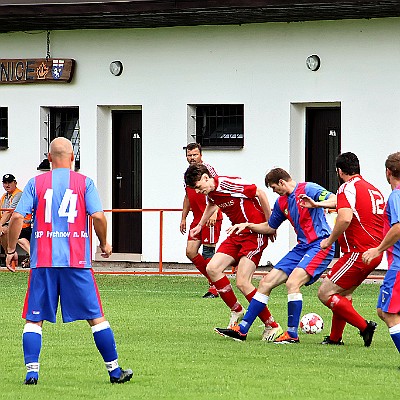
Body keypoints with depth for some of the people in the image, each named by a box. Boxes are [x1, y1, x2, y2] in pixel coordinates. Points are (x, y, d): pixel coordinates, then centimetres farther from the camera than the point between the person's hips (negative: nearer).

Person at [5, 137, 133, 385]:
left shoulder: (36, 183, 5)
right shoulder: (84, 183, 3)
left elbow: (18, 217, -3)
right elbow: (98, 216, -7)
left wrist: (11, 249, 7)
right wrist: (104, 244, 9)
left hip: (43, 262, 0)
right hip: (77, 261, 0)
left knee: (34, 319, 7)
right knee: (96, 316, 7)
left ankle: (32, 371, -6)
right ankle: (114, 371, 11)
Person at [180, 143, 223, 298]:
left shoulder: (207, 169, -7)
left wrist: (214, 213, -26)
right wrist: (183, 218, 26)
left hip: (211, 219, -8)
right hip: (197, 219, 8)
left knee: (208, 253, -8)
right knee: (190, 252, 1)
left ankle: (214, 287, 0)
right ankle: (213, 279, 14)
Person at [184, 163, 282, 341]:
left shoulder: (228, 184, -22)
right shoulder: (210, 192, 5)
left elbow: (260, 193, -16)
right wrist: (200, 225, 39)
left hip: (255, 234, -9)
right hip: (237, 234, 9)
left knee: (242, 282, -15)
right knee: (212, 268, -2)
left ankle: (272, 326, -6)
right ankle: (236, 310, 14)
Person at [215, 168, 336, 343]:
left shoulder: (308, 189, -10)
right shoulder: (281, 202, 15)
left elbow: (335, 201, -23)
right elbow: (270, 228, 29)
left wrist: (315, 204, -39)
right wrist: (247, 226, 16)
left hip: (320, 245, -9)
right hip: (302, 247, 9)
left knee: (292, 282, -26)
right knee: (266, 282, 4)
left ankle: (292, 334, -17)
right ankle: (242, 329, 8)